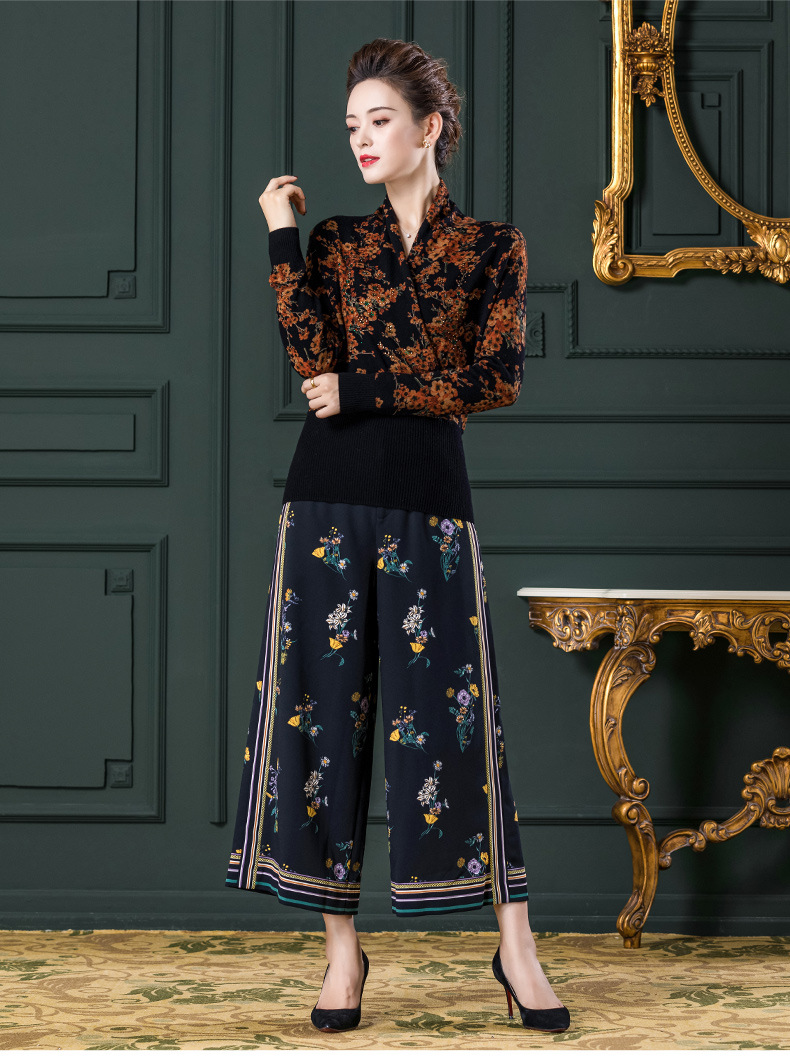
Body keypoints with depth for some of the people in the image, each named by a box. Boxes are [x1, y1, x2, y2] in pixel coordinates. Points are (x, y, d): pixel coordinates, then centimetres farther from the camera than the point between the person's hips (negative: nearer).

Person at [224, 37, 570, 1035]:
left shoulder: (492, 244, 5)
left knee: (455, 711, -3)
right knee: (324, 704, 1)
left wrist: (363, 390, -7)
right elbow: (313, 355, -5)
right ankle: (342, 944, 10)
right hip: (331, 492, 2)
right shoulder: (334, 239, 10)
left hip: (430, 496, -2)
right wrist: (282, 236, -6)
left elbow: (496, 379, -6)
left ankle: (515, 945, 5)